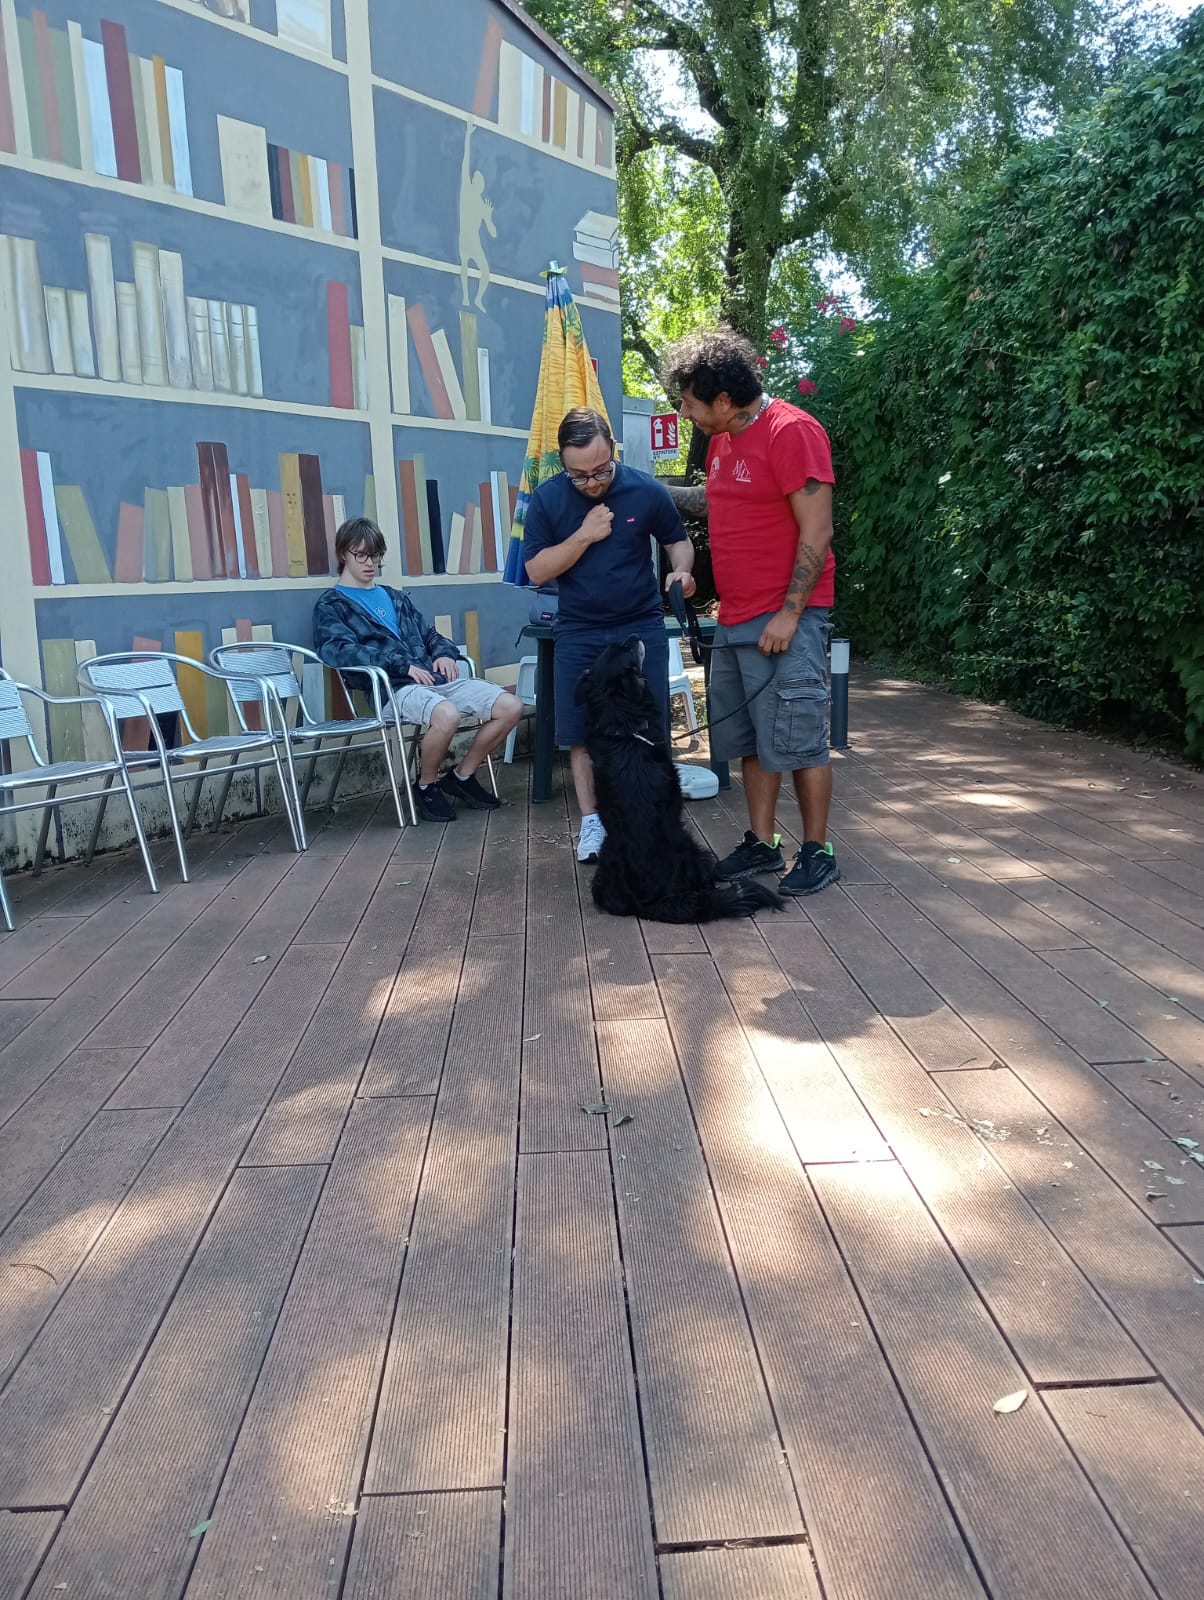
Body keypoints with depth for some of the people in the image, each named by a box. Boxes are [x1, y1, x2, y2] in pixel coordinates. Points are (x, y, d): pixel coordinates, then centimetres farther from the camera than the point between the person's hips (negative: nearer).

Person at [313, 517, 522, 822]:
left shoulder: (394, 597, 28)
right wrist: (402, 665, -19)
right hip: (393, 687, -7)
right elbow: (339, 650, -12)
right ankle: (427, 785, -8)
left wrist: (445, 653, 4)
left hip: (434, 678, 7)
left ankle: (462, 776, 9)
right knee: (447, 715, -38)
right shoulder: (331, 604, 7)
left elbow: (429, 634, 30)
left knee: (510, 707, -10)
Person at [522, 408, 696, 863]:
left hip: (642, 626, 0)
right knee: (580, 731, 2)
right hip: (578, 632, 1)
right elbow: (536, 570, -8)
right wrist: (583, 536, -19)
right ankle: (591, 821, 15)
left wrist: (682, 570, -16)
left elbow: (678, 540, 6)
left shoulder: (646, 490, -9)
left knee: (649, 729, 2)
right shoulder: (547, 498, -7)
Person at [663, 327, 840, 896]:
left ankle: (817, 853, 11)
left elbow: (816, 534, -16)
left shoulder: (791, 432, -13)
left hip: (785, 619, -9)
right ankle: (761, 845, 24)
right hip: (734, 621, 9)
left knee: (798, 740, -2)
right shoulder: (722, 440, 13)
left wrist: (789, 614, -19)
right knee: (749, 739, 13)